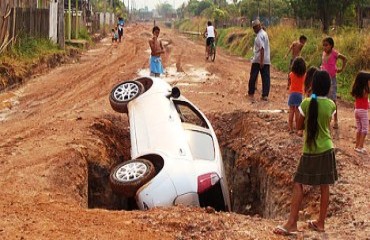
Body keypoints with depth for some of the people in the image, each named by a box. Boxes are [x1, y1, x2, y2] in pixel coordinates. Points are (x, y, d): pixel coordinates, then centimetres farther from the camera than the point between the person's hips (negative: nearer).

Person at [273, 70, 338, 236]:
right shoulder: (331, 105, -4)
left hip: (310, 151, -3)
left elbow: (300, 126, 0)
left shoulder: (306, 103, -12)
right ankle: (320, 222, 18)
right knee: (324, 186, 9)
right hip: (326, 150, 3)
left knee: (298, 184, 1)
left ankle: (292, 223, -5)